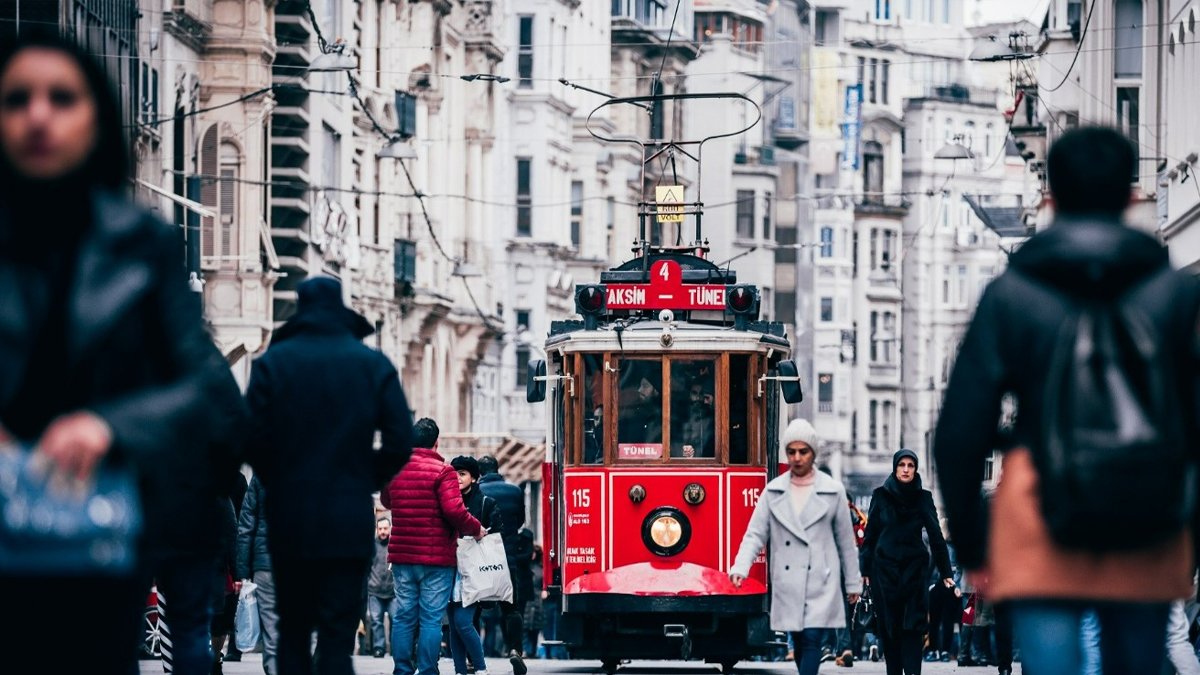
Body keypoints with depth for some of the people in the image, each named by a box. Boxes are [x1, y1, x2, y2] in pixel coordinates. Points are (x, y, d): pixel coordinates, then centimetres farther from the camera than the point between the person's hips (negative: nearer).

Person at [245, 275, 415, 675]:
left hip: (289, 521, 1)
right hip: (350, 523, 0)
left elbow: (253, 438, -7)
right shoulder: (374, 365, 1)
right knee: (337, 640, -2)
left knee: (293, 633, 13)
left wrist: (277, 485, 10)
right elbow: (400, 443, -3)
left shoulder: (272, 362, 0)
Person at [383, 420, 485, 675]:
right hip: (437, 558, -5)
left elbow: (386, 501, 24)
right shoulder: (442, 471, -11)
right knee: (431, 618, -2)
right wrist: (475, 529, -5)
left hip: (402, 556, 5)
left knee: (403, 616, 10)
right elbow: (454, 510, -20)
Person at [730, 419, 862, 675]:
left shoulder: (833, 491, 3)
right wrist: (740, 567, -16)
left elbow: (846, 540, 8)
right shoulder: (774, 491, 6)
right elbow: (755, 534, 1)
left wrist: (853, 583, 12)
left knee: (812, 638, -14)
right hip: (787, 583, 2)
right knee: (799, 643, 9)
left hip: (821, 580, -2)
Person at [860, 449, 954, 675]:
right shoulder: (881, 496, 3)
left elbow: (936, 536, 3)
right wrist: (866, 569, 2)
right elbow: (870, 535, 5)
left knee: (912, 627, -9)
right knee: (889, 627, 1)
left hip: (914, 569, 0)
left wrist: (945, 572, -1)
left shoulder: (923, 498, 4)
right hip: (885, 569, 1)